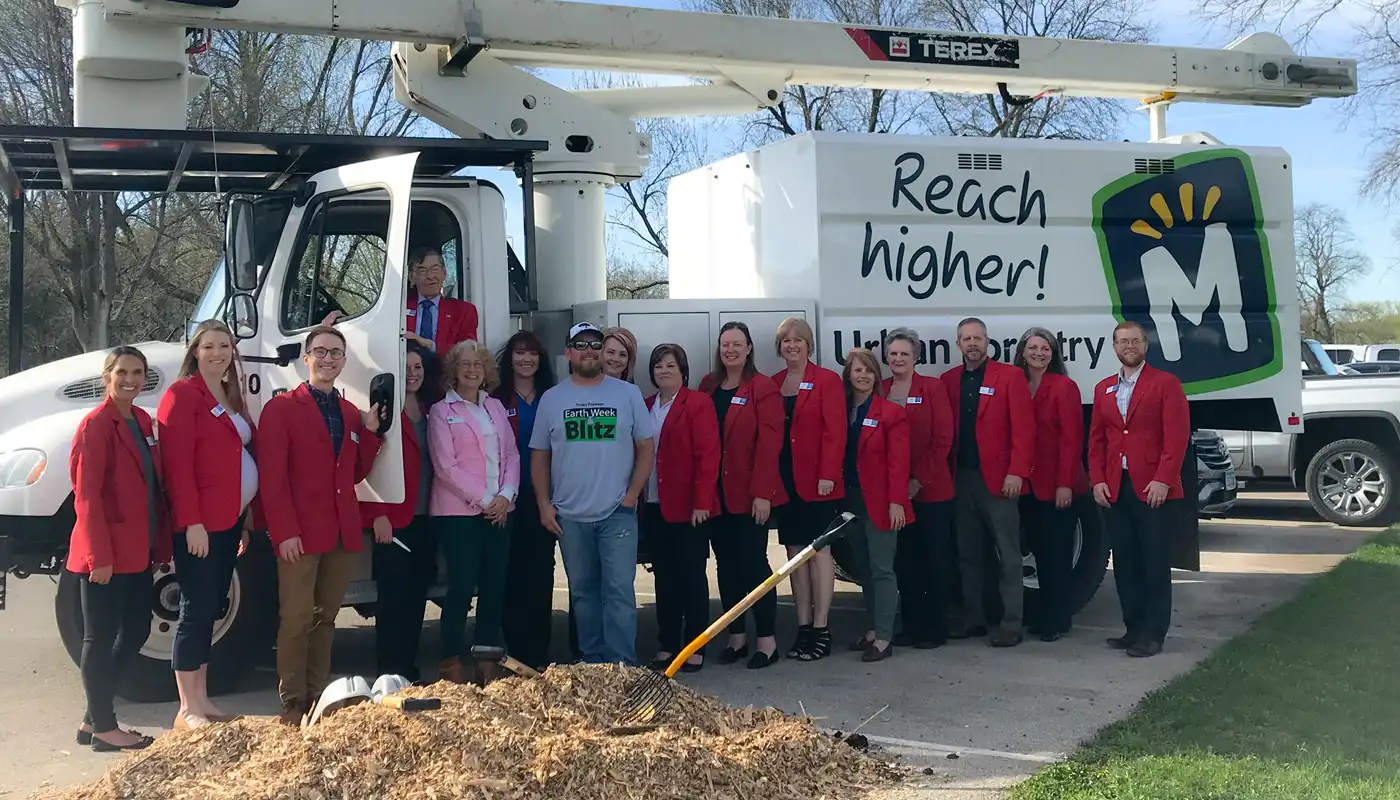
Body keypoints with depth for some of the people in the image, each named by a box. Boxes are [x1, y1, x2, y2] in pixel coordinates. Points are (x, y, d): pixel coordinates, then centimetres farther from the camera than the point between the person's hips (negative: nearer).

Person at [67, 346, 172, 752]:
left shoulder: (142, 421, 12)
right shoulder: (96, 425, -12)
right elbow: (86, 496, -16)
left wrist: (162, 544, 10)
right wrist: (99, 556, -19)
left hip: (138, 551, 9)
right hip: (106, 555, -9)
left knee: (136, 630, 15)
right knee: (101, 637, 2)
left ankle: (94, 718, 26)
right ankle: (103, 728, 12)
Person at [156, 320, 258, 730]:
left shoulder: (231, 398, 16)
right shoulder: (183, 394, -9)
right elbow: (177, 463, -16)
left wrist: (247, 517, 14)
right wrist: (192, 521, -21)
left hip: (230, 520, 8)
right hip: (199, 523, -8)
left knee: (211, 608, 13)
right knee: (196, 610, -5)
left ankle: (201, 698, 20)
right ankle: (187, 709, 2)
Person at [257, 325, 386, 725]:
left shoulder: (352, 413, 16)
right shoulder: (281, 408, -2)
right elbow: (272, 476, -9)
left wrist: (372, 432, 3)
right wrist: (284, 531, -16)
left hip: (343, 533, 6)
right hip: (299, 534, -6)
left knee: (326, 619, 11)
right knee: (297, 620, -3)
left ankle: (318, 696, 18)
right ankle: (292, 702, 6)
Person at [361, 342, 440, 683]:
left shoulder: (427, 409, 15)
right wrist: (378, 514, -18)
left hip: (423, 518, 7)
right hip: (392, 520, -7)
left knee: (416, 597, 11)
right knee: (392, 600, -3)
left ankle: (409, 670, 20)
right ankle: (389, 675, 4)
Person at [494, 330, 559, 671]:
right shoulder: (497, 400, 2)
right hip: (511, 499, -2)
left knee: (542, 572, 5)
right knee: (513, 573, 0)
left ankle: (539, 652, 12)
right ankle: (517, 652, 7)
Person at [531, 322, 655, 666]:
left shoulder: (628, 394, 2)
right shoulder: (551, 399, 6)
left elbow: (646, 447, 3)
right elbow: (539, 456, 8)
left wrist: (632, 494, -5)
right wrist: (544, 504, 0)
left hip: (618, 512, -2)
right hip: (569, 516, 2)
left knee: (619, 590, -6)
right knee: (583, 591, 11)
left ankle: (621, 665, -2)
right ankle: (592, 661, 21)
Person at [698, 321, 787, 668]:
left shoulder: (763, 388, -6)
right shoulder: (708, 387, 10)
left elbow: (769, 443, -12)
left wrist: (762, 493, -17)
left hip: (750, 494, -5)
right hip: (716, 493, 5)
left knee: (753, 562, -3)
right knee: (726, 565, 10)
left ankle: (767, 639, 7)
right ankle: (736, 636, 20)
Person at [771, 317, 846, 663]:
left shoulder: (828, 381, -3)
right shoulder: (772, 385, 12)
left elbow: (835, 432, -9)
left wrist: (827, 475, -16)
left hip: (817, 482, -5)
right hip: (785, 481, 5)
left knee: (819, 551, -2)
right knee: (795, 552, 8)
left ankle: (820, 628, 2)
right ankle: (803, 627, 14)